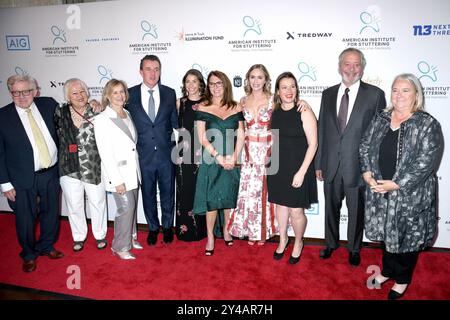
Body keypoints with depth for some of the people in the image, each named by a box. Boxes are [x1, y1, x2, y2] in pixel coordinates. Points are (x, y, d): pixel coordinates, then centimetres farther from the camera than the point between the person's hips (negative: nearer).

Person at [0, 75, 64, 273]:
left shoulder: (49, 104, -1)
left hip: (51, 173, 3)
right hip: (23, 179, -3)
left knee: (51, 213, 18)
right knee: (25, 219, 11)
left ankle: (46, 246, 42)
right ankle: (29, 255, 36)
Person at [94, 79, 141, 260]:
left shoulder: (128, 115, 9)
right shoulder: (102, 120, -10)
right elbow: (105, 153, -14)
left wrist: (137, 170, 10)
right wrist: (117, 180, -17)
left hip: (133, 171, 6)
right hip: (117, 173, -6)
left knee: (132, 207, 13)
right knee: (126, 208, -7)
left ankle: (129, 238, 32)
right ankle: (120, 247, 10)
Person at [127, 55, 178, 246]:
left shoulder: (169, 93, 2)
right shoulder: (131, 94, -1)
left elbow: (175, 122, 8)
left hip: (166, 153, 1)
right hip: (144, 155, 0)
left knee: (167, 192, 13)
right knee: (148, 194, 13)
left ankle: (167, 227, 34)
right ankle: (153, 228, 34)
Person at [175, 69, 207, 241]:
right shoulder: (179, 103, 8)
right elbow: (177, 125, 13)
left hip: (202, 152, -2)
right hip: (184, 151, 2)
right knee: (185, 190, 5)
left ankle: (201, 229, 18)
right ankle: (185, 229, 19)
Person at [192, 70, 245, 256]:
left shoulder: (235, 108, 5)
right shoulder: (202, 108, -1)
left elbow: (241, 136, 3)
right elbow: (202, 138, -5)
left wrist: (233, 157, -10)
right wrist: (219, 157, -13)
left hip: (232, 162, 2)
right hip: (211, 161, -2)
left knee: (230, 197, 11)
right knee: (211, 199, 0)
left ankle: (226, 230, 30)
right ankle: (210, 237, 15)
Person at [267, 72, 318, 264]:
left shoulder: (304, 112, -12)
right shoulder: (274, 112, 3)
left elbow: (313, 144, -12)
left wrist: (302, 172, -15)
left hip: (298, 169, -4)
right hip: (278, 167, 5)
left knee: (296, 211, 3)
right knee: (281, 204, 16)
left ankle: (298, 243, 29)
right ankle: (283, 239, 39)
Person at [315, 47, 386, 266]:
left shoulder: (375, 94, -5)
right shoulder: (328, 94, 6)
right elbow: (321, 130, 7)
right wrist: (318, 163, 6)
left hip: (359, 165, -3)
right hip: (331, 165, 3)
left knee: (356, 211, 13)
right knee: (331, 207, 18)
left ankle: (354, 249, 36)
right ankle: (331, 243, 41)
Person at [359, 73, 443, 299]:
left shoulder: (428, 125, -11)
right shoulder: (380, 119, 5)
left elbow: (426, 161, -17)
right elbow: (365, 146, 6)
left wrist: (397, 184, -22)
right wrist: (367, 173, -10)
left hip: (410, 195, -4)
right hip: (379, 191, 4)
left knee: (407, 237, 11)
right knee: (386, 232, 19)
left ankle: (402, 279, 33)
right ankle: (387, 271, 42)